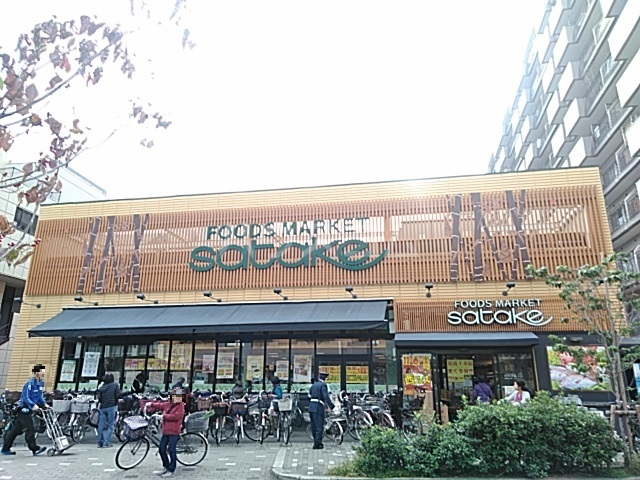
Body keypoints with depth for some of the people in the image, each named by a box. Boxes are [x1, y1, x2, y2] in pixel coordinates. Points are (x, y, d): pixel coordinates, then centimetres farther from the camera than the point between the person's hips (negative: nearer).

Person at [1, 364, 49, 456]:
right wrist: (33, 405, -29)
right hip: (24, 408, -8)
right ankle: (34, 448, -9)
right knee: (30, 428, -10)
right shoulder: (30, 383, -19)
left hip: (29, 409, 9)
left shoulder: (41, 382, 7)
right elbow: (26, 397, -21)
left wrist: (44, 404, 4)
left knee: (16, 429, 15)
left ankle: (5, 449, 24)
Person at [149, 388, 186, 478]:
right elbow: (159, 405, 26)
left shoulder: (180, 407, -11)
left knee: (171, 450, -8)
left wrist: (164, 415, -12)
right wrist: (151, 405, 14)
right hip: (165, 431, 7)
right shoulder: (167, 404, 9)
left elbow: (175, 416, -22)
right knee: (161, 449, 12)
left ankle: (171, 470, 5)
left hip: (174, 432, -7)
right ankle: (166, 467, 28)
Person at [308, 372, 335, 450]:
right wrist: (332, 406, -18)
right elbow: (326, 397, -18)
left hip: (311, 407, 8)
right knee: (319, 426, -1)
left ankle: (316, 442, 26)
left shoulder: (313, 385, 17)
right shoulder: (323, 385, -7)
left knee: (314, 426, 16)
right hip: (318, 408, -8)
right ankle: (317, 444, -2)